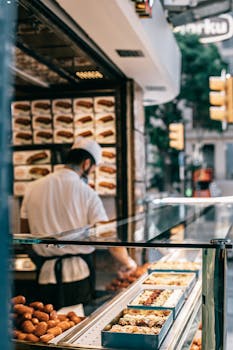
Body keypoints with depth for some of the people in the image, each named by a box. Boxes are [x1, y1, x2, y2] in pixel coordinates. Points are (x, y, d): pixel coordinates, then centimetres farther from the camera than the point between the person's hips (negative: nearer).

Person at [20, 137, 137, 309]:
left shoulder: (33, 188, 3)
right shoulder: (87, 193, -9)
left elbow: (25, 235, 10)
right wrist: (127, 262, 7)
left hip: (46, 275, 3)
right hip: (79, 275, -3)